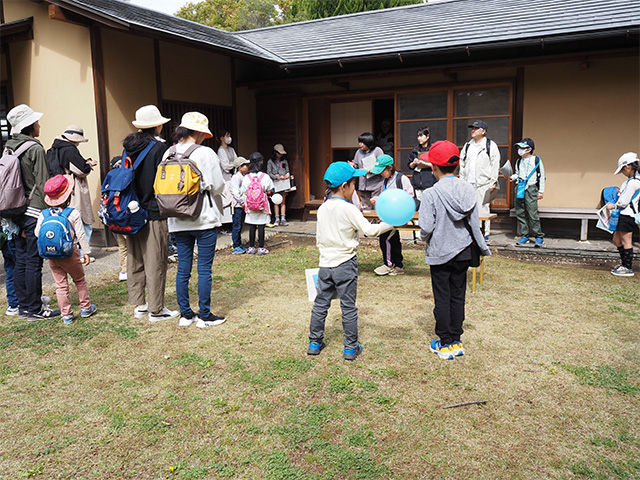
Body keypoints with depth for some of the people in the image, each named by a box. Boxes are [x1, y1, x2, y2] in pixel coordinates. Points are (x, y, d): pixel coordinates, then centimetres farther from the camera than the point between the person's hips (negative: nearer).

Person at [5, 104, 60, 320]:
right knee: (33, 261, -3)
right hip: (34, 212, -8)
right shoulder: (35, 149, -11)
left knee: (20, 260, 12)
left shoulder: (9, 148, 11)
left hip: (16, 212, 8)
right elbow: (42, 184, -13)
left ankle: (24, 307, 20)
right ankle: (35, 309, 4)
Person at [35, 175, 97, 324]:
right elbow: (81, 235, -8)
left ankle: (66, 315, 12)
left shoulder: (43, 215, -2)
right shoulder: (74, 214, -11)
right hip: (70, 254, -2)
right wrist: (86, 252, 0)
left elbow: (37, 233, 4)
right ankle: (85, 308, 25)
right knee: (80, 281, 16)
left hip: (52, 256, 3)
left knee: (61, 285, 8)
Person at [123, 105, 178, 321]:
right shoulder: (159, 147, -12)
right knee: (155, 262, -1)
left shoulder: (129, 147, 8)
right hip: (153, 213, -7)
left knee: (135, 260, 13)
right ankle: (156, 309, 6)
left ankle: (139, 305, 22)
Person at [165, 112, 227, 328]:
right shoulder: (205, 153, -11)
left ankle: (185, 314, 20)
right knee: (204, 269, 3)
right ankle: (205, 315, 11)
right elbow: (218, 186, -9)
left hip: (178, 221, 5)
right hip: (204, 219, -5)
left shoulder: (169, 153, 4)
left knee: (183, 267, 11)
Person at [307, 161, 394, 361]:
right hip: (345, 264, -5)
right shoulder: (349, 209, -15)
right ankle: (351, 347, 14)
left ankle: (314, 342, 22)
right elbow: (369, 230, -15)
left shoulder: (322, 209, 4)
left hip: (325, 264, 5)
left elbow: (318, 238, 11)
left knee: (320, 304, 14)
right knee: (348, 307, 5)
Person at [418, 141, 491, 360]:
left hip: (440, 253, -4)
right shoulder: (468, 190, -4)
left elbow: (426, 228, -21)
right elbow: (474, 224, 1)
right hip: (463, 252, 4)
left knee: (442, 299, 8)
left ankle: (445, 345, 17)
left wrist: (424, 236, 3)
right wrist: (482, 247, 14)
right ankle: (456, 341, 24)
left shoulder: (431, 194, -18)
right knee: (458, 296, 14)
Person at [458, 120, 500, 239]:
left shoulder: (491, 145, 1)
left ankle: (485, 233, 3)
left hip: (483, 183, -5)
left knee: (482, 208, -5)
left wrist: (494, 182, -9)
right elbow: (462, 164, 20)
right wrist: (462, 180, 13)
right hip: (468, 183, 5)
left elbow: (495, 165, -3)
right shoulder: (467, 145, 17)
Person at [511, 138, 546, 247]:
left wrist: (541, 191, -2)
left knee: (532, 213, -10)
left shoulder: (536, 160, 0)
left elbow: (542, 176, 2)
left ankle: (539, 236, 0)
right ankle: (525, 235, 13)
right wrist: (511, 177, 3)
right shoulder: (518, 161, 15)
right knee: (520, 213, 3)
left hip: (531, 189, -6)